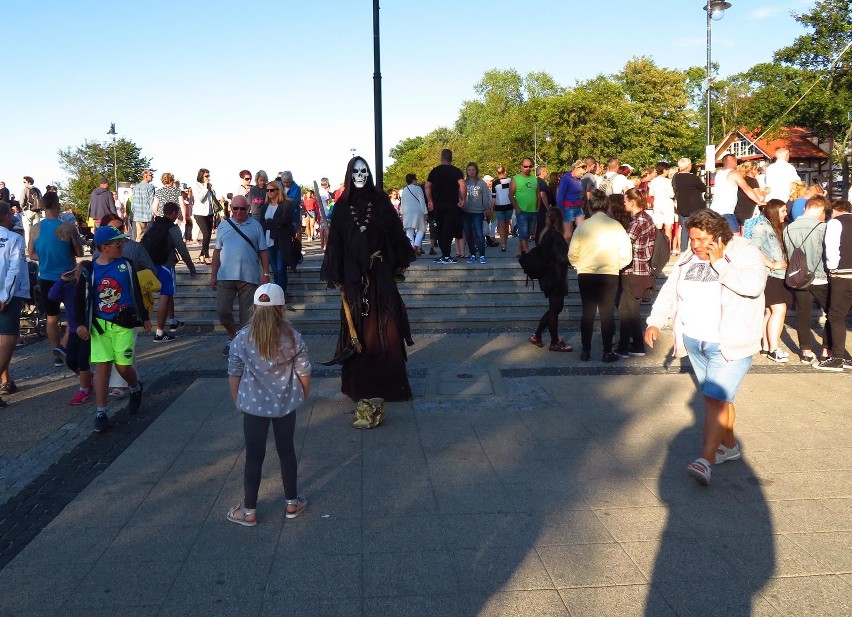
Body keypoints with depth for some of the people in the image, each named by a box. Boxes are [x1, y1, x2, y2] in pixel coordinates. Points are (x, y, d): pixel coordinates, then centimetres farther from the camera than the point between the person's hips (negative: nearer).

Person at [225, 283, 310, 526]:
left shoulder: (241, 339, -11)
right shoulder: (293, 338, -10)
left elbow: (234, 374, -2)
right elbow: (304, 373, -3)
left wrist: (237, 400, 14)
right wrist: (304, 394, 16)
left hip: (254, 405, -1)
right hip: (286, 404, 1)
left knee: (254, 456, 8)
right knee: (286, 450, 16)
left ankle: (249, 511, 17)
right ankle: (292, 503, 28)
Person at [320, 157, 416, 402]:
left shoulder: (380, 200, 2)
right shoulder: (342, 206, 3)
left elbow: (395, 230, 5)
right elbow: (335, 241, 3)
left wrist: (399, 263, 4)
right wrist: (336, 275, -1)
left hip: (380, 271, 0)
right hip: (354, 273, 0)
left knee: (385, 323, 1)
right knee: (358, 324, 5)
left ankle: (389, 377, 11)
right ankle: (359, 380, 12)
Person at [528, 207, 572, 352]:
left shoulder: (545, 234, 7)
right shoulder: (555, 236, -20)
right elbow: (563, 258, -23)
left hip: (548, 278, 9)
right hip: (556, 279, -9)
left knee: (555, 307, 18)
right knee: (555, 309, 2)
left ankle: (536, 336, 22)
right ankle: (555, 343, 13)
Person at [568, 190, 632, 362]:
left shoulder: (583, 226, -5)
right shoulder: (616, 226, -5)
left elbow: (572, 255, -4)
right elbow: (626, 255, -5)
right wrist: (616, 266, 13)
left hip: (585, 275, 1)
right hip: (609, 275, 0)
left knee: (588, 312, 10)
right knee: (607, 313, 8)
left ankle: (586, 351, 14)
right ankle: (608, 352, 11)